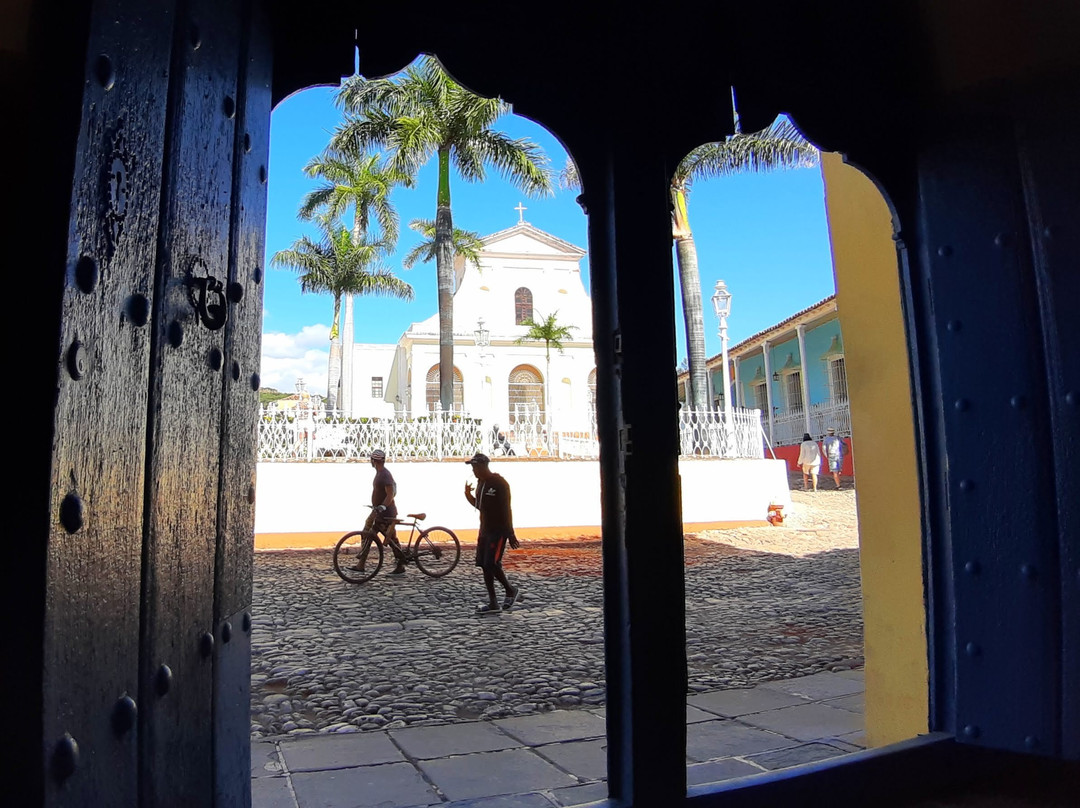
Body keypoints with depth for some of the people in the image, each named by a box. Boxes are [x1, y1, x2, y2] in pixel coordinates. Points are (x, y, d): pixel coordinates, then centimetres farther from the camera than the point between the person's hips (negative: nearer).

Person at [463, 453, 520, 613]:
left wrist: (511, 534, -18)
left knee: (491, 564, -13)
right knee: (484, 565, 6)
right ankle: (493, 603, 13)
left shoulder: (499, 483, -16)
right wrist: (468, 496, 3)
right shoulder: (481, 483, 10)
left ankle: (510, 590, 10)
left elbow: (506, 510, -17)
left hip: (498, 530, -9)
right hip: (484, 529, 9)